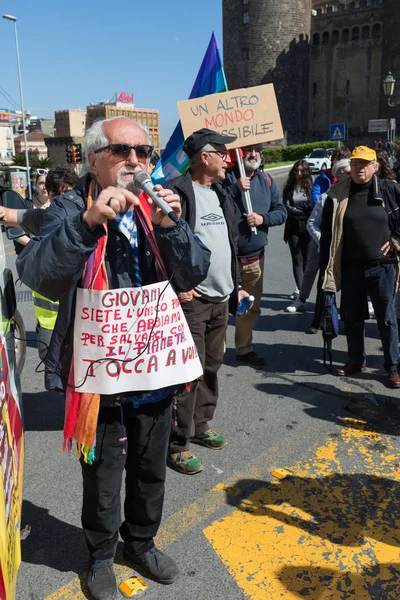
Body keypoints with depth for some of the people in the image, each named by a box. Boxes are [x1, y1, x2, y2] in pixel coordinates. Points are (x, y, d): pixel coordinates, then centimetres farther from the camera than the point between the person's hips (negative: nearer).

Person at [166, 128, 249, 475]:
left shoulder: (222, 195, 16)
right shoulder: (178, 193, -12)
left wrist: (237, 285, 18)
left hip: (222, 299, 8)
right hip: (192, 299, -8)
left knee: (212, 366, 16)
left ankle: (200, 425, 33)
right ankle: (177, 443, 9)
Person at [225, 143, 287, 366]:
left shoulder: (267, 181, 9)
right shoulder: (227, 178, -6)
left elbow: (282, 211, 7)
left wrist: (263, 218, -11)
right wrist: (236, 188, -25)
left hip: (255, 256, 5)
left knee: (251, 308, 15)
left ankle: (244, 348, 31)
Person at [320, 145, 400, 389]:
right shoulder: (337, 195, 1)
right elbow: (327, 233, 3)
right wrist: (327, 267, 1)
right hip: (350, 268, 2)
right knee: (352, 318, 14)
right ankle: (357, 360, 32)